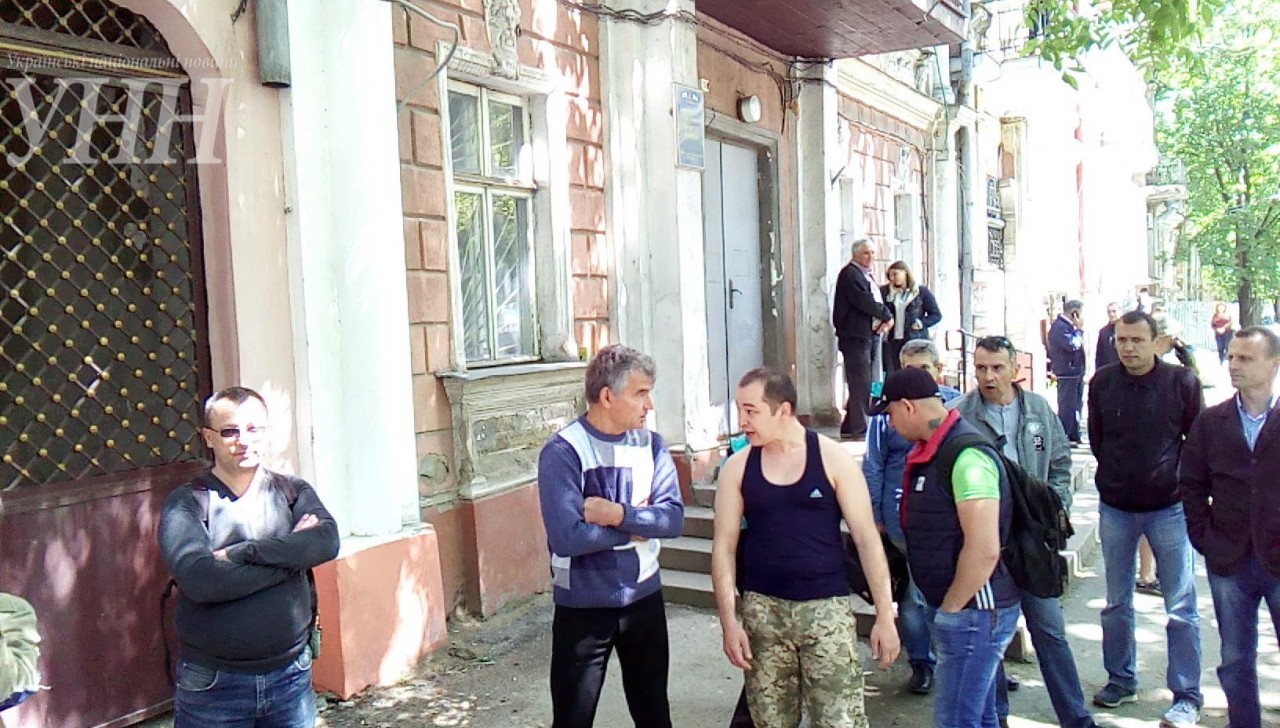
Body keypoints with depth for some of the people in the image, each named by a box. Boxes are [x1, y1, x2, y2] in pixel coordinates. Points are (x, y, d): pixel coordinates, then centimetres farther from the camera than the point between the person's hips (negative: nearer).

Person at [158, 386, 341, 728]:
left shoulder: (293, 491, 2)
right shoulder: (186, 503, -6)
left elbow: (327, 542, -17)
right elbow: (199, 580, -22)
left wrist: (242, 552, -20)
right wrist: (289, 555, -17)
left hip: (291, 675, 2)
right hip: (213, 684, -2)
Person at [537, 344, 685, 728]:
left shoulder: (651, 444, -2)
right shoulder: (562, 451, -18)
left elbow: (673, 518, -10)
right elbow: (567, 537, -27)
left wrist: (619, 514, -24)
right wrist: (638, 526, -16)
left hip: (645, 598, 5)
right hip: (583, 606, -4)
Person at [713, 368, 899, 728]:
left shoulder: (833, 458, -6)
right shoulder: (737, 467, 0)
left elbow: (866, 537, -4)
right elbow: (724, 546, 2)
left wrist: (885, 616, -6)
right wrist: (729, 619, -6)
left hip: (826, 607, -2)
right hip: (761, 610, 2)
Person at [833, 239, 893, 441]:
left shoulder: (866, 275, 23)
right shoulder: (849, 274, -8)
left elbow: (876, 301, 20)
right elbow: (864, 301, -18)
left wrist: (884, 320, 0)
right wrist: (887, 316, -7)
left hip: (869, 335, 10)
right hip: (856, 335, -10)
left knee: (862, 385, 11)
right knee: (860, 384, -10)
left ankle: (849, 428, 17)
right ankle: (859, 430, -6)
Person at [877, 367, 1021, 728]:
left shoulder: (966, 456, -22)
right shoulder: (930, 450, 9)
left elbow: (984, 550, -28)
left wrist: (950, 609, -16)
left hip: (975, 612, -10)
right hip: (957, 608, 10)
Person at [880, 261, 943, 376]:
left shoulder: (921, 291, 4)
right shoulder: (886, 292, 10)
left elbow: (936, 314, 5)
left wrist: (921, 323, -8)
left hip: (915, 341, -2)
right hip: (892, 341, 3)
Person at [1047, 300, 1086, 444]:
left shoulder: (1068, 326, 15)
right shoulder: (1059, 327, -17)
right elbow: (1072, 346, -27)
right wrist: (1079, 329, -17)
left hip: (1076, 372, 10)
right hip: (1067, 374, -10)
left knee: (1076, 406, 14)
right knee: (1067, 406, -8)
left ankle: (1074, 436, 22)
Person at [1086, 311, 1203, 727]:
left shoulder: (1182, 382, -8)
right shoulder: (1102, 384, -1)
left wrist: (1181, 483, 2)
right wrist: (1117, 477, 8)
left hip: (1168, 508, -2)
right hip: (1115, 508, 3)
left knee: (1181, 606, 2)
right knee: (1116, 603, 12)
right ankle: (1121, 680, 26)